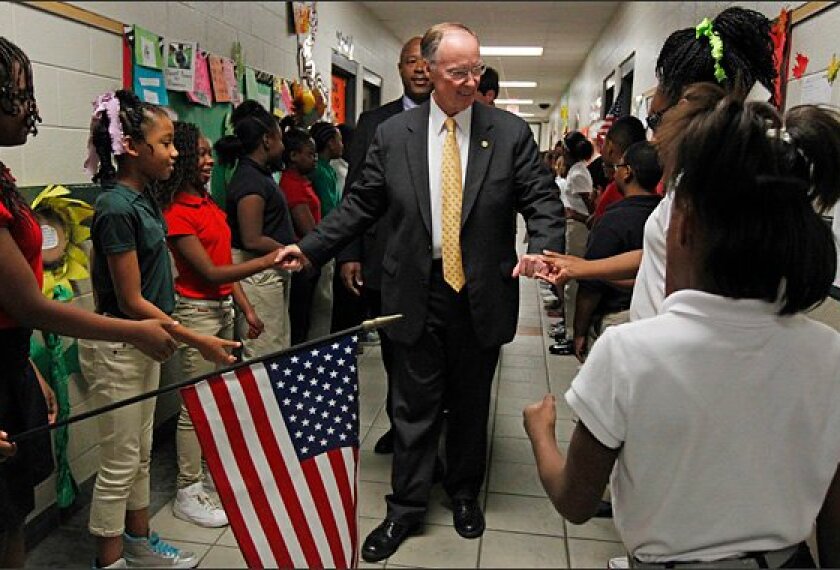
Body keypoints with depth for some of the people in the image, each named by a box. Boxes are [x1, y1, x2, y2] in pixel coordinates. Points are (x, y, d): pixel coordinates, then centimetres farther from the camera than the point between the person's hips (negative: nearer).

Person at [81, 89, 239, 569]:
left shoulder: (144, 195, 3)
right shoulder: (117, 209, -22)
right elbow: (131, 302, -21)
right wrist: (198, 341, -21)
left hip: (144, 342, 9)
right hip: (118, 347, -8)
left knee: (141, 453, 20)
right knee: (120, 464, 6)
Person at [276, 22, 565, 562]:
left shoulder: (511, 131, -2)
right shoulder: (392, 134, 1)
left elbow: (542, 199, -4)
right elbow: (362, 203, 5)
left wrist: (545, 248, -23)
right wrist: (311, 247, -1)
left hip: (483, 294, 0)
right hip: (418, 293, 0)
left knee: (471, 403, 17)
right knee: (415, 405, 10)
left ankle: (465, 493, 39)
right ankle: (406, 508, 27)